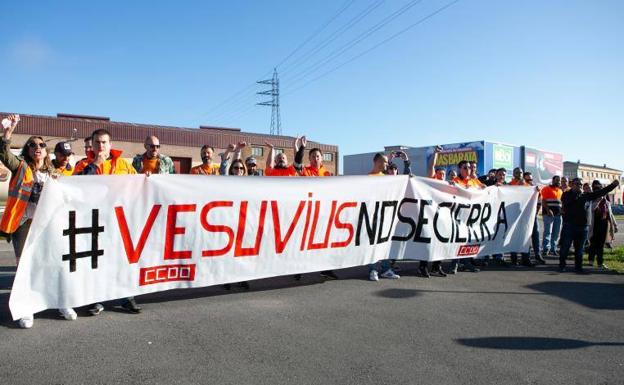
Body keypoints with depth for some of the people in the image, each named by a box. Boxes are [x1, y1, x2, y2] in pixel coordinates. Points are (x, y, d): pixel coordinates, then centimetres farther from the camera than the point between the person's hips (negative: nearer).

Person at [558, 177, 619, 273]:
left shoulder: (586, 196, 13)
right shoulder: (567, 194, 1)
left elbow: (600, 192, 12)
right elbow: (568, 201, -20)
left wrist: (613, 185, 7)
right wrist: (576, 192, -13)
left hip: (583, 227, 4)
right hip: (569, 226, -4)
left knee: (579, 249, 10)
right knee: (565, 247, 0)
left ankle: (578, 267, 19)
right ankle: (562, 265, 11)